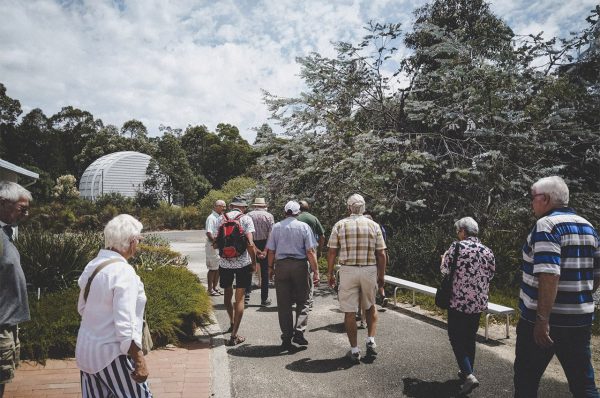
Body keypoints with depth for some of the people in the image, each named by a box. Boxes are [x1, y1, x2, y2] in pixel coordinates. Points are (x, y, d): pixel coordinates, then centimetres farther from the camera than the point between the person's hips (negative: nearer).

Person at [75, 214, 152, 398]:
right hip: (111, 354, -8)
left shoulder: (92, 265, 2)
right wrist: (139, 361, -19)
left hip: (85, 350, 8)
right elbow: (125, 326, -25)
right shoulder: (123, 272, -23)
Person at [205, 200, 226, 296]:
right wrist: (215, 242, -26)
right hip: (213, 247, -9)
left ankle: (215, 287, 25)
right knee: (213, 269, 0)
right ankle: (210, 289, 10)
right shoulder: (211, 218, -14)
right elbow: (208, 233, -22)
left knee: (218, 268, 14)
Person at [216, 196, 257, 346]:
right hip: (242, 263, -3)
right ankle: (234, 335, 3)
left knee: (228, 293, 22)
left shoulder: (222, 218, 3)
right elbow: (250, 244, -15)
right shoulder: (246, 219, -7)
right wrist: (254, 262, -5)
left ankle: (232, 323, 41)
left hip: (224, 263, 3)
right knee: (240, 298, 4)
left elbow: (218, 241, 6)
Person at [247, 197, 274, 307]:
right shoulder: (269, 216, -2)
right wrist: (265, 250, -13)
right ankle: (264, 299, 11)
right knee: (265, 272, 7)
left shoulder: (249, 215, 0)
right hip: (264, 245, -1)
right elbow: (271, 235, -12)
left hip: (251, 245, 1)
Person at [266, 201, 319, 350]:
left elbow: (271, 250, 4)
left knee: (283, 304, 8)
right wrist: (315, 270, -2)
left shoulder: (276, 227, 4)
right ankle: (299, 332, -2)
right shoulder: (304, 226, -2)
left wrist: (271, 267, 17)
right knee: (302, 301, 11)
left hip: (281, 265, 2)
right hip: (300, 265, -1)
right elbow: (310, 251, -6)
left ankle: (286, 338, 12)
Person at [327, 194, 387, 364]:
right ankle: (371, 341, 14)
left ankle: (354, 350, 12)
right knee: (370, 307, 23)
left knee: (349, 312, 7)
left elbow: (332, 252, -2)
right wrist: (381, 276, 10)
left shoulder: (340, 225, -1)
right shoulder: (374, 225, 2)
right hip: (370, 271, 2)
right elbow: (381, 254, 1)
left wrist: (330, 273, 7)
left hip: (347, 271, -1)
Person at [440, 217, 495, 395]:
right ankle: (467, 371, 31)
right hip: (478, 302, 5)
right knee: (470, 337, 19)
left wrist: (444, 258, 11)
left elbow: (444, 270, -10)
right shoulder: (487, 251, 2)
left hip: (458, 302, -5)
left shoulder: (457, 246, -13)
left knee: (456, 338, 4)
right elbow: (490, 275, 9)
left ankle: (469, 375, -8)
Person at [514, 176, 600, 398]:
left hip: (545, 321, -7)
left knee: (527, 378, 9)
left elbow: (549, 275, -25)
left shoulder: (547, 225, -15)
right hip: (581, 319, 7)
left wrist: (542, 319, -24)